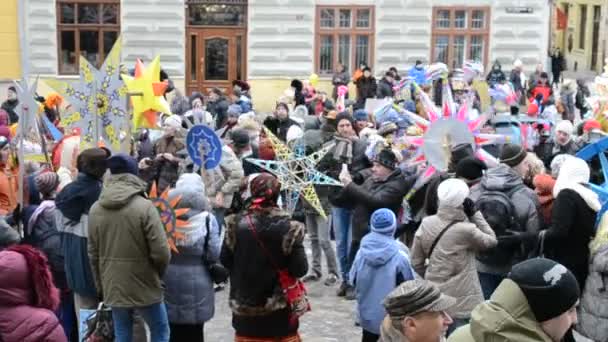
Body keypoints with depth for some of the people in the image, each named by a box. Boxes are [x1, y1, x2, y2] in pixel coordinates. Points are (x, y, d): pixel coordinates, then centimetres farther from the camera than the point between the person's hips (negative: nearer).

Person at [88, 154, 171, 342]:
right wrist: (159, 274, 4)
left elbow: (93, 254, 6)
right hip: (144, 287, -4)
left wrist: (100, 286, 17)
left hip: (113, 288, 4)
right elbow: (161, 252, -17)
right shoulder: (145, 207, -16)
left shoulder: (95, 209, 0)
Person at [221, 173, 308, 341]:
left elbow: (224, 260, -2)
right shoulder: (288, 227, -17)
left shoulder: (236, 224, -11)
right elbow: (300, 269, -15)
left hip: (244, 304, 2)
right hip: (279, 307, -2)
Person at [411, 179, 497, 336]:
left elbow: (416, 263, 3)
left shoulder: (426, 224, -5)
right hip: (461, 303, -6)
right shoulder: (466, 230, -20)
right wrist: (475, 213, -5)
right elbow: (491, 240, 0)